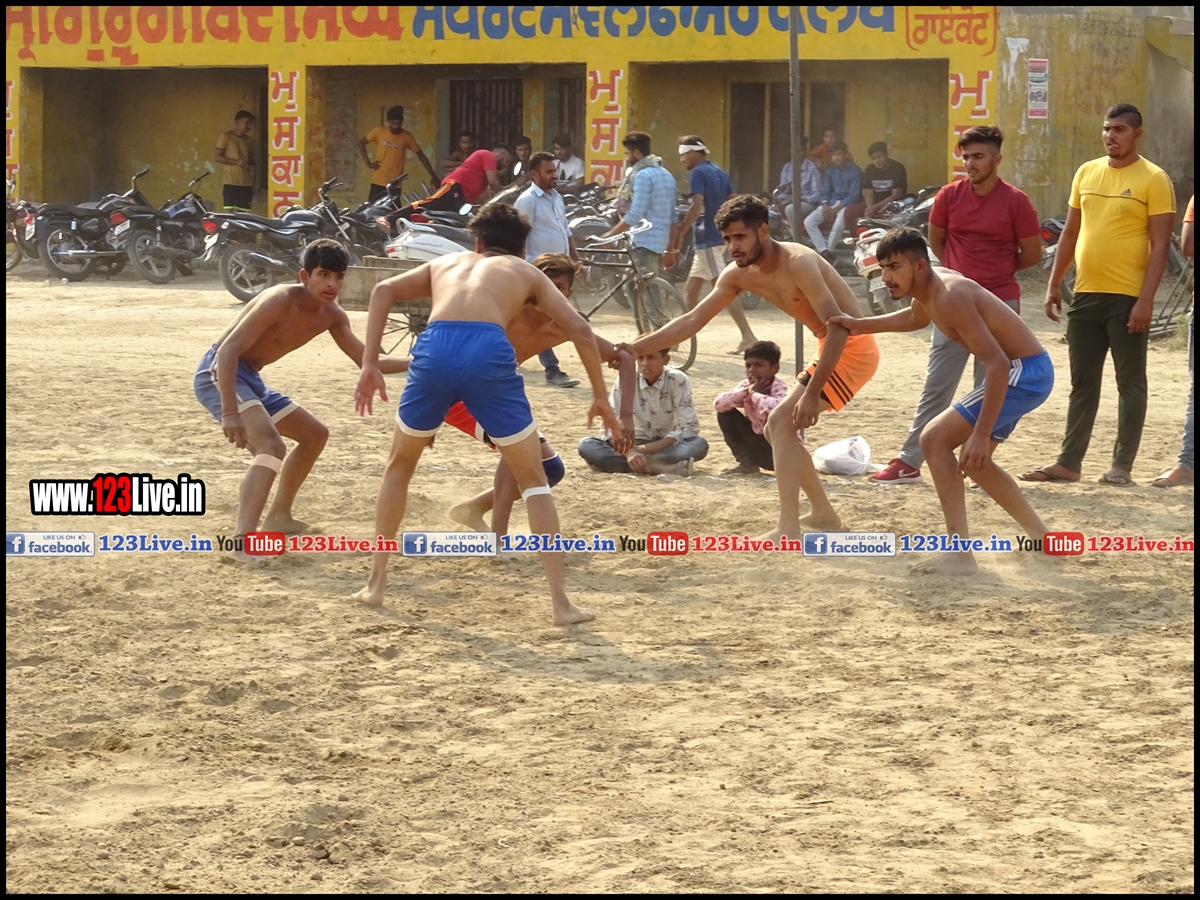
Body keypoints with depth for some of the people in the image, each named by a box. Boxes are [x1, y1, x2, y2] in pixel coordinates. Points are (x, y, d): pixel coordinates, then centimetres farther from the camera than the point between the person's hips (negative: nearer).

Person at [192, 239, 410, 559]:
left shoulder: (331, 315, 3)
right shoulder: (280, 300, -23)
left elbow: (366, 361, 7)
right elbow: (228, 349, -30)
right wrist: (229, 412, -38)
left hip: (250, 379, 10)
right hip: (219, 373, -10)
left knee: (314, 434, 23)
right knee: (271, 446, -30)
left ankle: (278, 516, 36)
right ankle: (242, 540, -43)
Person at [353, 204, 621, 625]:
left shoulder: (447, 262, 36)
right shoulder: (525, 273, 30)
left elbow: (383, 291, 19)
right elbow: (579, 328, 18)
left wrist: (369, 366, 15)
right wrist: (600, 396, 25)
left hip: (435, 347, 2)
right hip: (488, 351, -2)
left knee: (400, 464, 28)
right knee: (533, 479, 14)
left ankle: (376, 582, 27)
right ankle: (560, 602, 7)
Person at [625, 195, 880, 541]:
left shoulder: (797, 263, -25)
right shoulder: (738, 275, 1)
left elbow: (839, 327, -30)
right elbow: (693, 320, 4)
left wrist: (812, 393, -32)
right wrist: (637, 348, -8)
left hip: (853, 347, -10)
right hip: (830, 348, 10)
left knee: (782, 421, -19)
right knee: (778, 428, 14)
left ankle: (789, 531, -23)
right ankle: (824, 516, 26)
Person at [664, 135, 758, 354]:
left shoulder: (697, 173, -11)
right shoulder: (720, 172, 16)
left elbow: (697, 206, -22)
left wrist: (679, 234, -21)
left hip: (706, 237, -10)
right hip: (720, 236, 10)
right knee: (691, 288, 16)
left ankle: (747, 336, -17)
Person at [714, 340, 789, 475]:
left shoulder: (780, 388, -22)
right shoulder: (747, 386, -4)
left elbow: (777, 408, -47)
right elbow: (718, 404, -15)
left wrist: (754, 394, -29)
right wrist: (746, 391, -25)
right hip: (758, 441, 6)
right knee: (725, 414, -5)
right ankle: (747, 463, 0)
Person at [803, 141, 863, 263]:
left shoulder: (855, 171, -6)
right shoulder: (830, 171, 13)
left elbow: (854, 195, -13)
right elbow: (824, 192, 12)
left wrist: (836, 209, -18)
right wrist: (825, 206, -11)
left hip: (847, 204, -6)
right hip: (830, 203, 6)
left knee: (839, 224, -37)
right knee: (809, 222, -18)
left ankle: (828, 251, -15)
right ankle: (824, 252, -22)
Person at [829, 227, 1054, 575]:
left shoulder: (950, 297, -26)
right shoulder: (926, 287, 4)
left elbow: (997, 363, -32)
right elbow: (915, 318, 32)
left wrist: (981, 434, -34)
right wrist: (862, 325, 22)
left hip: (1024, 373, -10)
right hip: (1023, 372, 10)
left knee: (935, 439, -16)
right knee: (974, 462, 24)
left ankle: (960, 553, -17)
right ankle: (1042, 538, 36)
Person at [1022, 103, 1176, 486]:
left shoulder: (1153, 180, -6)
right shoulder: (1087, 173, 11)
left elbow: (1160, 245, -10)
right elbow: (1070, 233, 17)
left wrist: (1145, 300, -17)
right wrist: (1054, 285, 12)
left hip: (1127, 298, -6)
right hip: (1085, 295, 6)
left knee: (1130, 382, 2)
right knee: (1083, 383, 10)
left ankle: (1122, 466, 7)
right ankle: (1068, 462, 15)